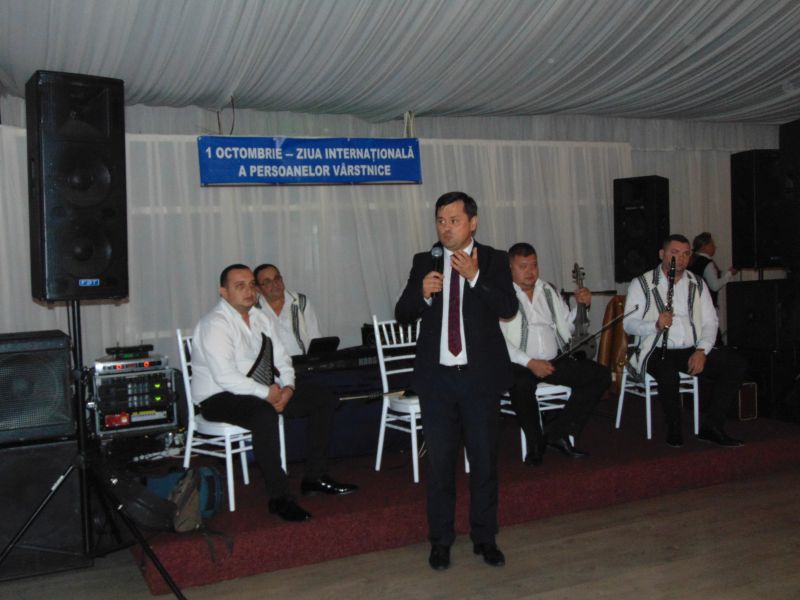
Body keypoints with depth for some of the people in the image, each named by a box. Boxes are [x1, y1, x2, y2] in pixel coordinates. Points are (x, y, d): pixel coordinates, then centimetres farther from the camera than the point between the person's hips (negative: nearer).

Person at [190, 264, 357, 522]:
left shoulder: (259, 318, 11)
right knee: (265, 414, -40)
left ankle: (315, 477, 5)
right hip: (218, 399, -9)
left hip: (260, 392, 9)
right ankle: (279, 498, -30)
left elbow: (281, 359, 12)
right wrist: (266, 393, -25)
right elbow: (225, 376, -26)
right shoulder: (215, 324, -16)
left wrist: (287, 387, -8)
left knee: (323, 400, -1)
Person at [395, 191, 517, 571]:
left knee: (484, 459, 9)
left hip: (481, 376, -1)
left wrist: (475, 276, -22)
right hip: (437, 376, 1)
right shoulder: (424, 262, 6)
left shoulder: (493, 260, 1)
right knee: (439, 461, 8)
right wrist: (422, 293, -15)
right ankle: (440, 540, 21)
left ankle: (484, 537, 24)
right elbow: (402, 314, 4)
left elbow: (509, 307, -12)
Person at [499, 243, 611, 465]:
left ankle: (558, 432, -6)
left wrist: (581, 305, 5)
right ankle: (535, 442, -11)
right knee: (521, 385, -39)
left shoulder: (548, 291, 18)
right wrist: (530, 363, -22)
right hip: (520, 364, -6)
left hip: (555, 361, 6)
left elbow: (567, 327, 23)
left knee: (601, 375, -12)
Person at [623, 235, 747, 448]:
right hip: (656, 351, -5)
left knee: (737, 364, -16)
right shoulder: (642, 284, 2)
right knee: (668, 373, -38)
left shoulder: (698, 284, 15)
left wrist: (701, 350, -9)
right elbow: (629, 324, -6)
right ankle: (674, 427, -11)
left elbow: (710, 322, 9)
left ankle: (710, 425, -9)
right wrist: (656, 325, -25)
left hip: (692, 350, 5)